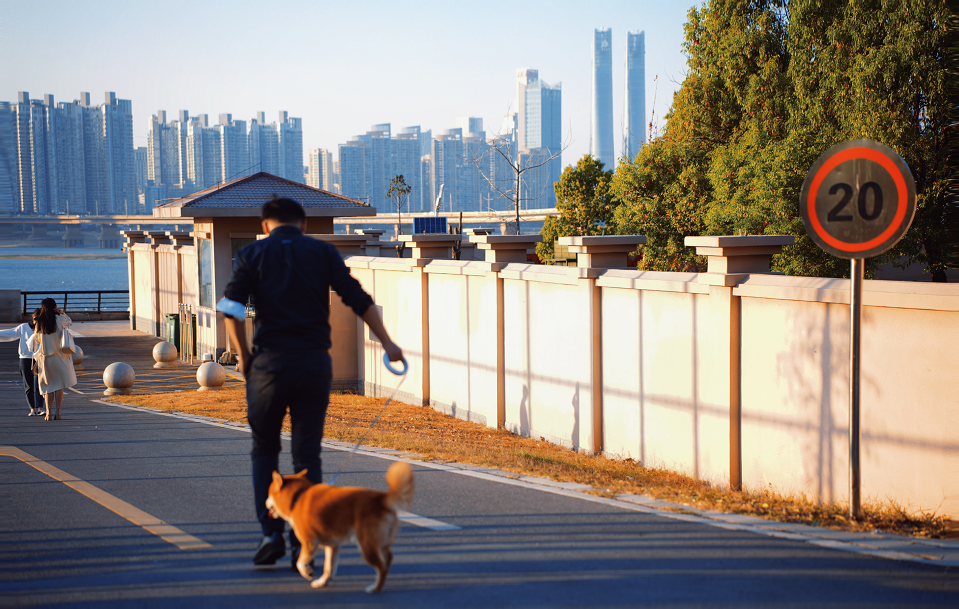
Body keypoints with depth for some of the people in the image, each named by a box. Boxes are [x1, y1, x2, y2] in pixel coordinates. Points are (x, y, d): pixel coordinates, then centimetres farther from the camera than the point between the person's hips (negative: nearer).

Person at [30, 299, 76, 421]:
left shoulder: (39, 323, 0)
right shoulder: (60, 319, -7)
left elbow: (36, 338, 9)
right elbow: (70, 323, 13)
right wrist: (62, 313, 9)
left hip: (45, 358, 2)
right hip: (59, 356, -2)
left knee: (48, 385, 8)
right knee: (59, 385, 4)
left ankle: (49, 412, -1)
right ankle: (58, 412, 0)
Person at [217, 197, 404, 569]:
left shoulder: (252, 254, 5)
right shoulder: (322, 252, 8)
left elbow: (231, 307, -8)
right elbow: (359, 299, 2)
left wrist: (243, 356, 3)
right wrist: (387, 344, 7)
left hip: (270, 361, -1)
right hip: (315, 362, 1)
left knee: (264, 449, 14)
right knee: (307, 455, 6)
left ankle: (271, 532, 4)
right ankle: (302, 544, 3)